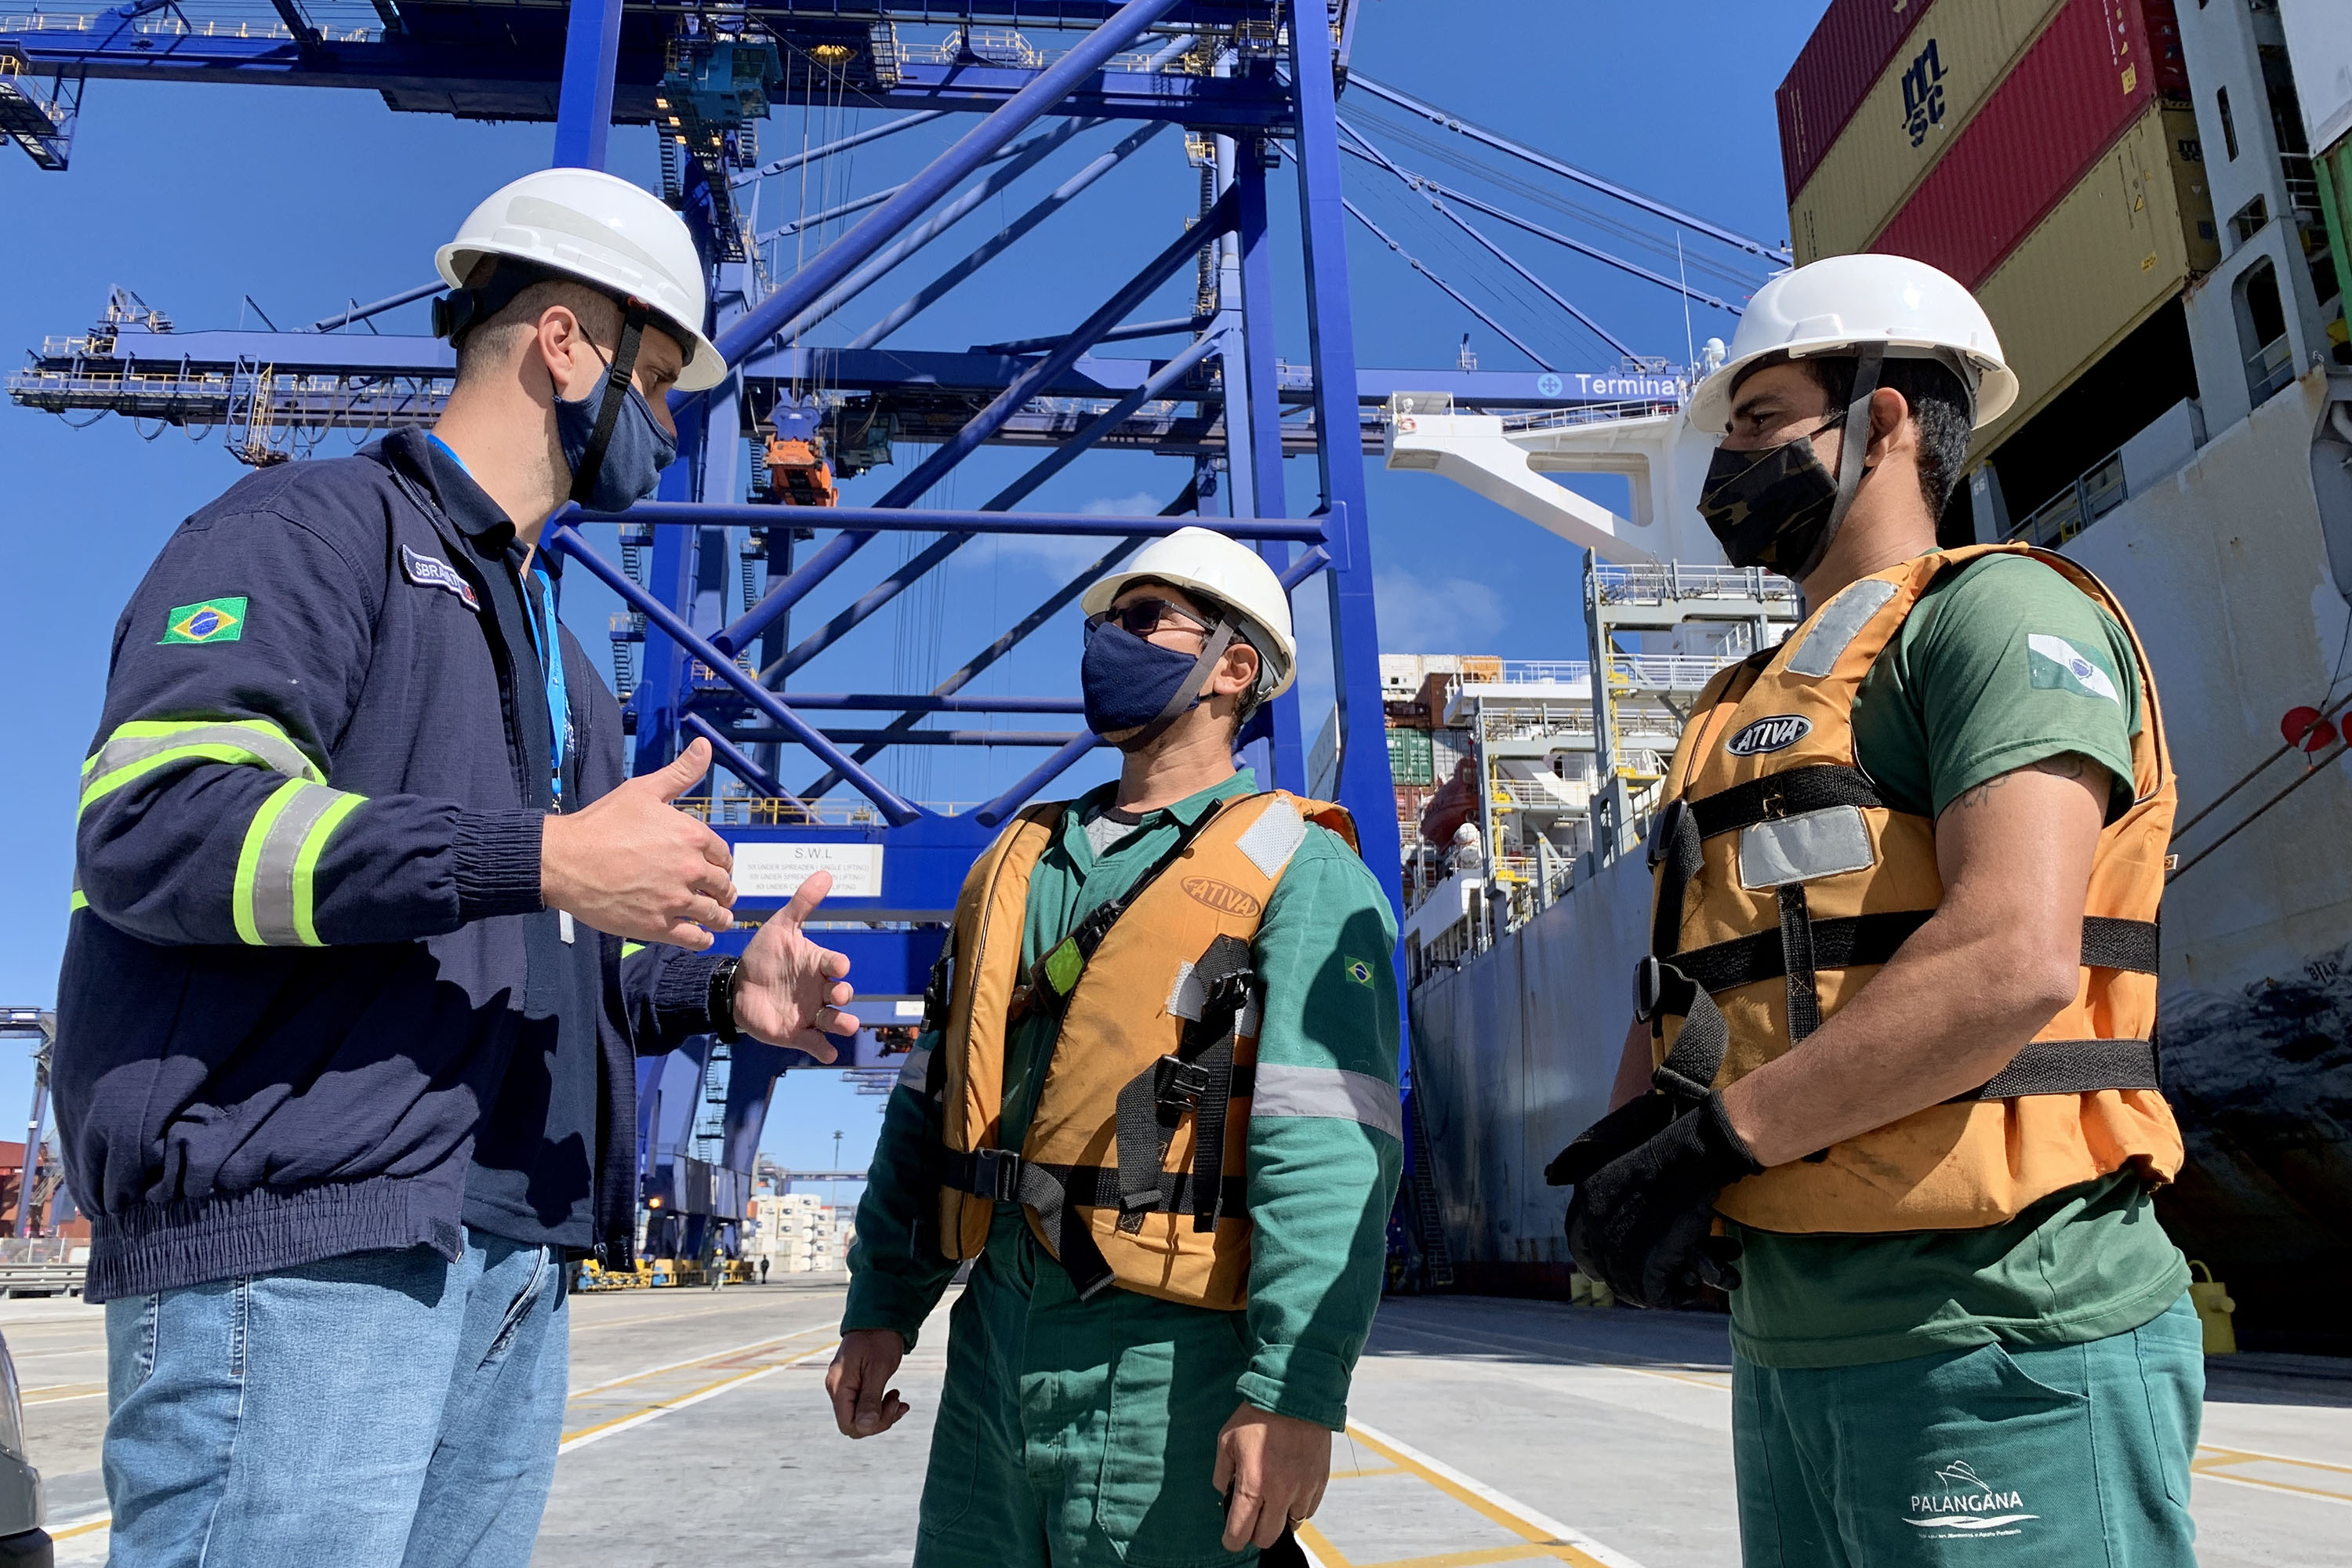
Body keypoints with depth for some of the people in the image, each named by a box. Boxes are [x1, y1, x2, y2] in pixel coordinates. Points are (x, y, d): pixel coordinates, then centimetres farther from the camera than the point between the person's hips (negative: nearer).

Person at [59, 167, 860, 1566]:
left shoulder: (550, 643, 25)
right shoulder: (319, 527, -1)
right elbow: (153, 819, -17)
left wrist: (718, 995, 10)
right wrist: (540, 856, -22)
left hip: (513, 1268, 8)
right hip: (300, 1248, -8)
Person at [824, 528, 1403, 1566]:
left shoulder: (1299, 871, -6)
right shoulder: (1020, 862, 14)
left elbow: (1325, 1151, -17)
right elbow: (930, 1103, 16)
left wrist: (1295, 1389, -23)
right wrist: (881, 1306, 12)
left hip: (1165, 1364, -6)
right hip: (994, 1339, 6)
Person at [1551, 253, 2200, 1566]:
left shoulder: (1997, 611, -6)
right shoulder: (1754, 712, 20)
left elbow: (2013, 957, -21)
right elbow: (1684, 997, 17)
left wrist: (1718, 1137, -17)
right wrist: (1636, 1136, -4)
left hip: (1997, 1343, -8)